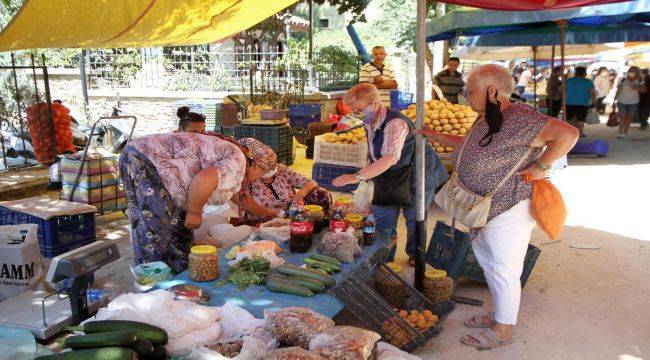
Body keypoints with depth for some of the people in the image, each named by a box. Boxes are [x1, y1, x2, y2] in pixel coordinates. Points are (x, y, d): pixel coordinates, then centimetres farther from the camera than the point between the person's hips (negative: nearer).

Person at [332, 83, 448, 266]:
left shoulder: (396, 123, -33)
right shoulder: (369, 122, -4)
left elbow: (390, 158, -46)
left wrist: (357, 176, -52)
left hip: (415, 174, -7)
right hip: (388, 176, 7)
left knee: (414, 218, 10)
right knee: (381, 219, 7)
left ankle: (415, 255, 32)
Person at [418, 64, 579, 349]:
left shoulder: (518, 119, -24)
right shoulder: (485, 120, 7)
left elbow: (568, 134, -30)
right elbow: (468, 144, 26)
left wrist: (541, 167, -24)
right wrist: (436, 136, 24)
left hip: (508, 211, -10)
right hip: (483, 210, 10)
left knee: (504, 271, 5)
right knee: (488, 264, 22)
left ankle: (503, 330, 23)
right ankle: (500, 315, 41)